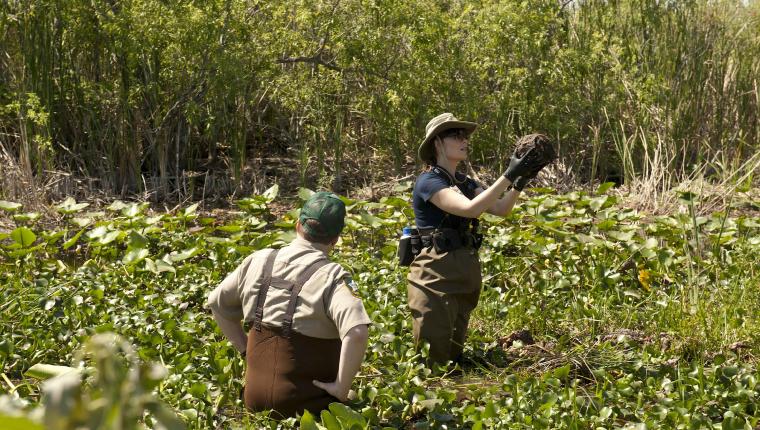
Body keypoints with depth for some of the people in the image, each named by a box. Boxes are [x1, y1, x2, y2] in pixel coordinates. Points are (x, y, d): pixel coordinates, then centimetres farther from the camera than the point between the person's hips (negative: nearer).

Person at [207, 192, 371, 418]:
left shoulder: (259, 261, 5)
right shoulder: (331, 276, -12)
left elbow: (217, 302, 19)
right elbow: (356, 333, -27)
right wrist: (342, 387, -15)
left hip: (254, 395, 6)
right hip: (303, 401, -6)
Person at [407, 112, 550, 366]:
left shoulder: (464, 182, 14)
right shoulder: (428, 181, -12)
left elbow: (501, 209, 3)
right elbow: (469, 209, -26)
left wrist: (520, 181, -13)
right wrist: (508, 176, -27)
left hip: (464, 276, 9)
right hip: (436, 276, -9)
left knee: (455, 354, 15)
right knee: (432, 360, -7)